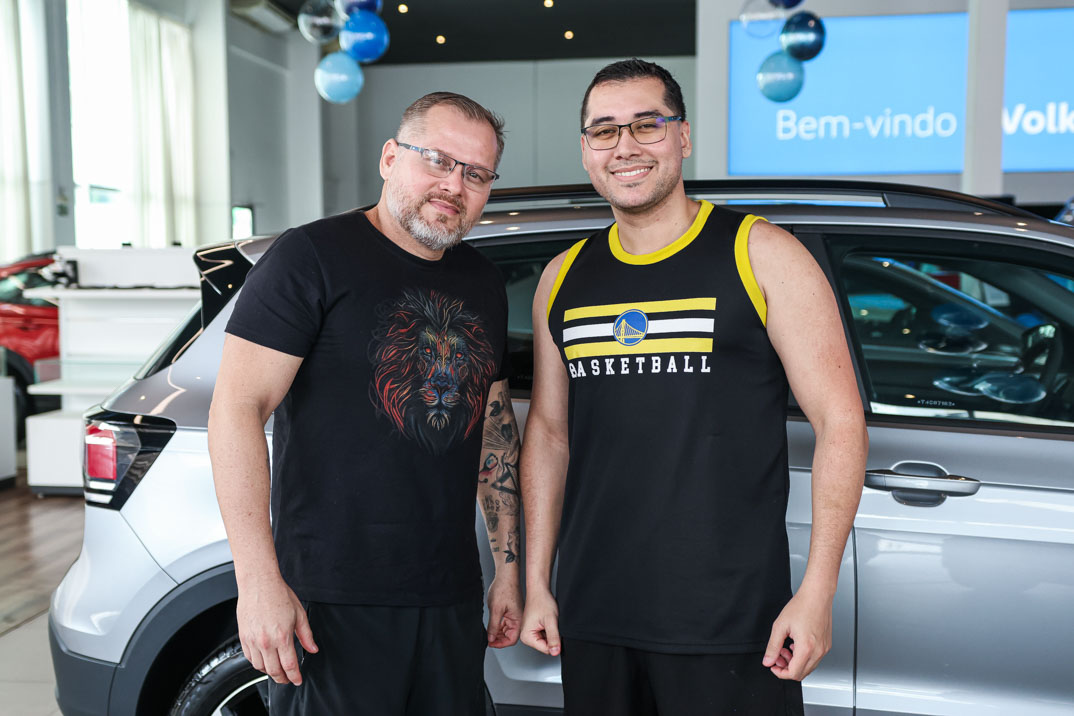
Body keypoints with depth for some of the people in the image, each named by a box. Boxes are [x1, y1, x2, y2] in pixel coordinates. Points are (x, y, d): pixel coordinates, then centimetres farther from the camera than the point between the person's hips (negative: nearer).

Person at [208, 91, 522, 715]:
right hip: (332, 599, -6)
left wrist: (509, 568, 15)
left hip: (454, 596, 6)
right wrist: (260, 582, -19)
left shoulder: (484, 285, 12)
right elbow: (237, 408, -13)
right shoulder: (312, 257, -8)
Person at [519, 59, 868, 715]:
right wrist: (536, 582, 10)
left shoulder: (761, 255, -5)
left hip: (731, 620, -4)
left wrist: (818, 591, -12)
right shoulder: (564, 279, 8)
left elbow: (840, 421, -7)